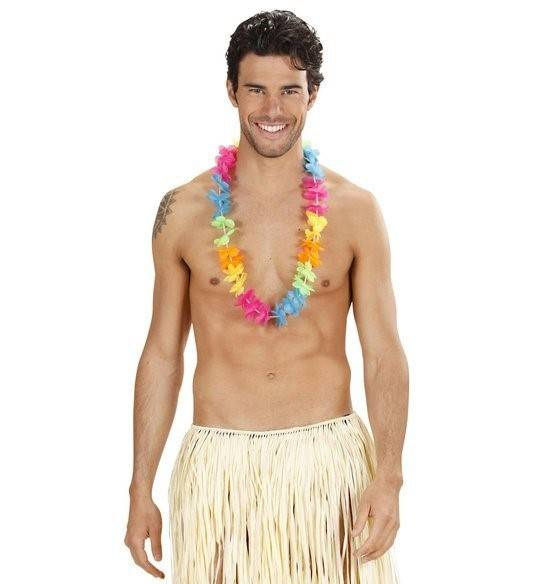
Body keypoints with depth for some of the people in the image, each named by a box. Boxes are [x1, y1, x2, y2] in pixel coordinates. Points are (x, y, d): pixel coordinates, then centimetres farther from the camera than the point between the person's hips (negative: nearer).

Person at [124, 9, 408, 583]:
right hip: (219, 464, 0)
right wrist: (140, 489, 5)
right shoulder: (184, 211, 1)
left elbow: (384, 354, -1)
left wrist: (389, 477, -13)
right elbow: (162, 354, 6)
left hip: (331, 459, 0)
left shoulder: (355, 209, 0)